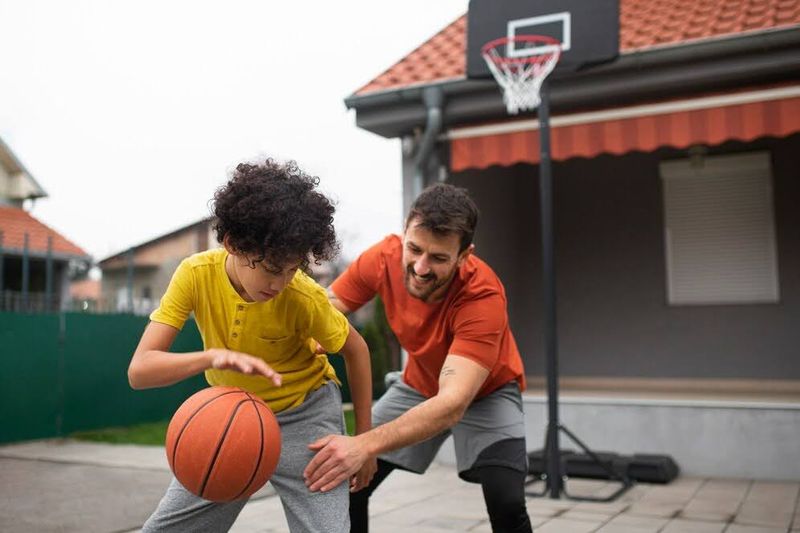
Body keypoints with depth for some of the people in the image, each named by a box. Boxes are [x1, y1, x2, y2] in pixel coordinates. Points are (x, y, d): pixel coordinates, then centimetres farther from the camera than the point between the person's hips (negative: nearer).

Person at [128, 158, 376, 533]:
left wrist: (364, 440, -4)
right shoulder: (196, 274, -21)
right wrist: (212, 356, -46)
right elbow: (139, 370, -27)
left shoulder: (304, 298, -26)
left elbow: (355, 349, -6)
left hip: (304, 416, -3)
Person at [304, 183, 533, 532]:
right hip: (419, 385, 4)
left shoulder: (484, 297, -38)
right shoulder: (385, 257, -26)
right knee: (347, 483, -4)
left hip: (486, 392, -3)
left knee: (507, 502, -23)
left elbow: (453, 403, -45)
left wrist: (364, 445, -57)